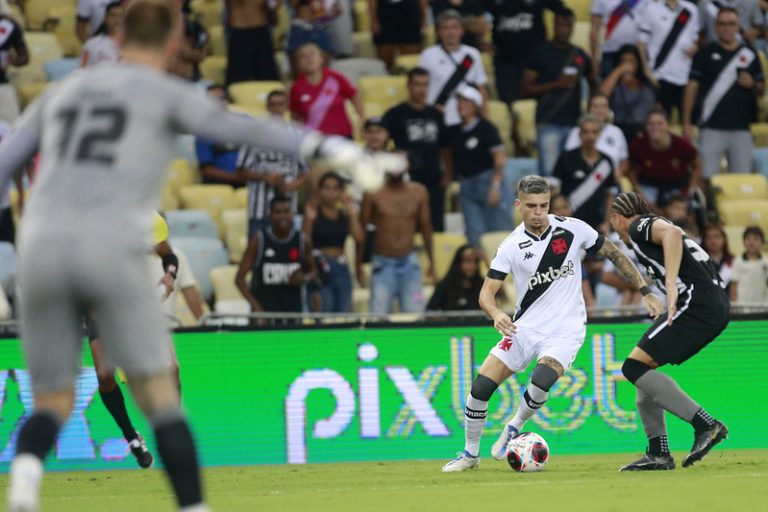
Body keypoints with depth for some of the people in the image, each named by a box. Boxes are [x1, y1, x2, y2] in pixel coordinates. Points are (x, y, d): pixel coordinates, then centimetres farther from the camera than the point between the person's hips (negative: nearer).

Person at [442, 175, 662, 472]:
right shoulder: (511, 247, -6)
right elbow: (487, 292, -8)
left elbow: (614, 255, 5)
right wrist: (496, 314, -31)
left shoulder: (573, 230, -7)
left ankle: (515, 427, 1)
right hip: (525, 327, 2)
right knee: (481, 386, -8)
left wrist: (646, 292, 1)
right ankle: (470, 454, 13)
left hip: (565, 330, -2)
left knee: (541, 381, -30)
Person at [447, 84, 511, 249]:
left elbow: (500, 158, -10)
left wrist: (495, 186, -16)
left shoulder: (486, 128, -6)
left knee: (500, 233, -4)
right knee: (475, 236, 2)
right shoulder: (455, 132, 9)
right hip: (466, 185, 6)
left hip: (487, 181, -6)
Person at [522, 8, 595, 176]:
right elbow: (526, 89, -2)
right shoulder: (541, 53, 1)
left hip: (574, 123, 4)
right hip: (549, 123, -4)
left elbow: (593, 83, 26)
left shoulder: (580, 55, 13)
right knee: (549, 173, -9)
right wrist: (556, 84, -14)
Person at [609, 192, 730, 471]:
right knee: (644, 365, 17)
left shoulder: (639, 226, 0)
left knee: (635, 366, -12)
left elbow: (672, 233, -21)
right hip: (717, 307, 10)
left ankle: (706, 425, -18)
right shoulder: (653, 226, 28)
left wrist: (671, 283, -30)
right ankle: (658, 454, 14)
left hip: (697, 303, -10)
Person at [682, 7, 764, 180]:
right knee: (708, 178, -6)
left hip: (742, 128, 2)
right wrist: (686, 122, -3)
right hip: (711, 128, -2)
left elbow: (761, 91, 15)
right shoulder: (705, 54, 4)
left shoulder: (750, 55, 11)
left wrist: (752, 84, -9)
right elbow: (692, 87, 3)